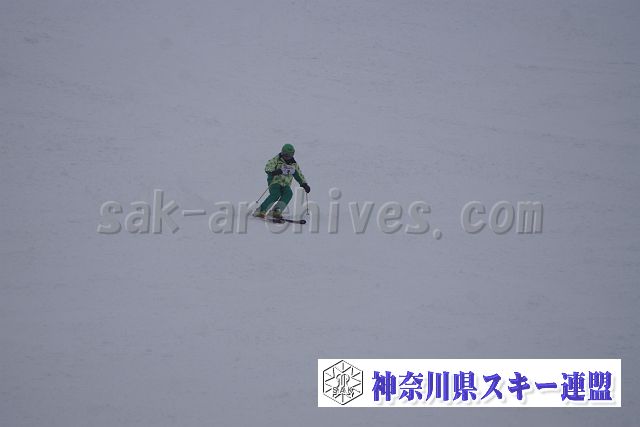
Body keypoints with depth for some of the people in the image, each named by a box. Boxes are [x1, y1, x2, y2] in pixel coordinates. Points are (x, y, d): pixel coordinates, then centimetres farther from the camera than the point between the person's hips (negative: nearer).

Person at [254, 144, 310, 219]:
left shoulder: (294, 164, 14)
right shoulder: (276, 160, -1)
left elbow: (299, 175, 26)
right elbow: (267, 168, -14)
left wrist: (304, 184, 14)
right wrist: (274, 172, -35)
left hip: (285, 185, 4)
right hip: (275, 182, -4)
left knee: (289, 194, -29)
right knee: (275, 195, -33)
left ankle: (276, 211, -37)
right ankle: (261, 210, -29)